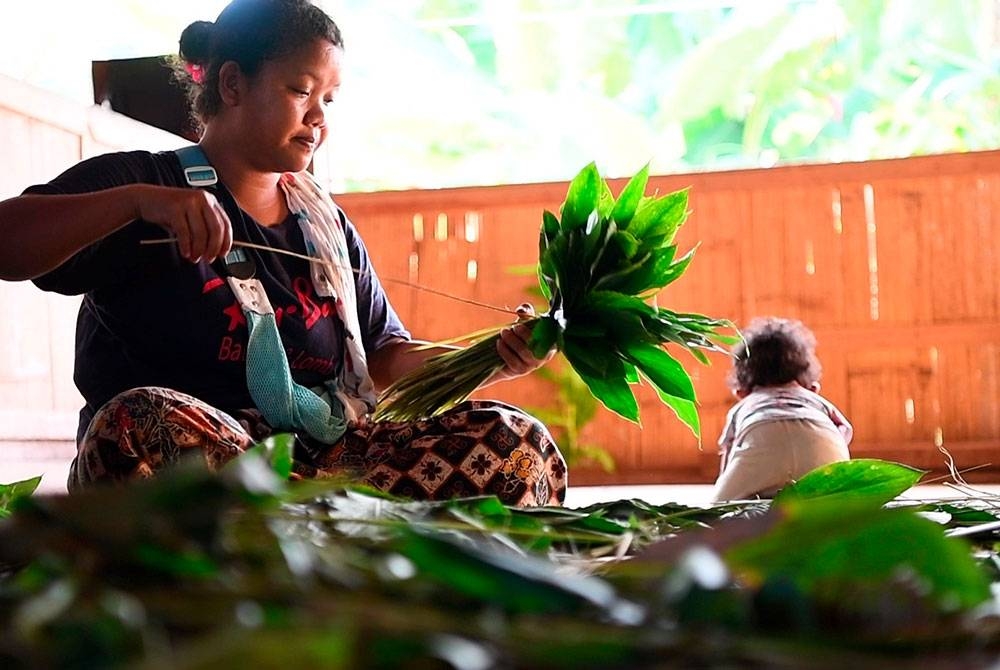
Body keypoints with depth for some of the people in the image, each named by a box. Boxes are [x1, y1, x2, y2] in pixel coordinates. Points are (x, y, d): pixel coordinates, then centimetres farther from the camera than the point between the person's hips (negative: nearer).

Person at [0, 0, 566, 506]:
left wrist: (490, 359, 0)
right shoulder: (141, 185, 4)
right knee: (144, 422, -39)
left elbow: (386, 360, 18)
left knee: (517, 443, -15)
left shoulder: (327, 224, 21)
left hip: (322, 459, 5)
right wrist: (135, 200, -26)